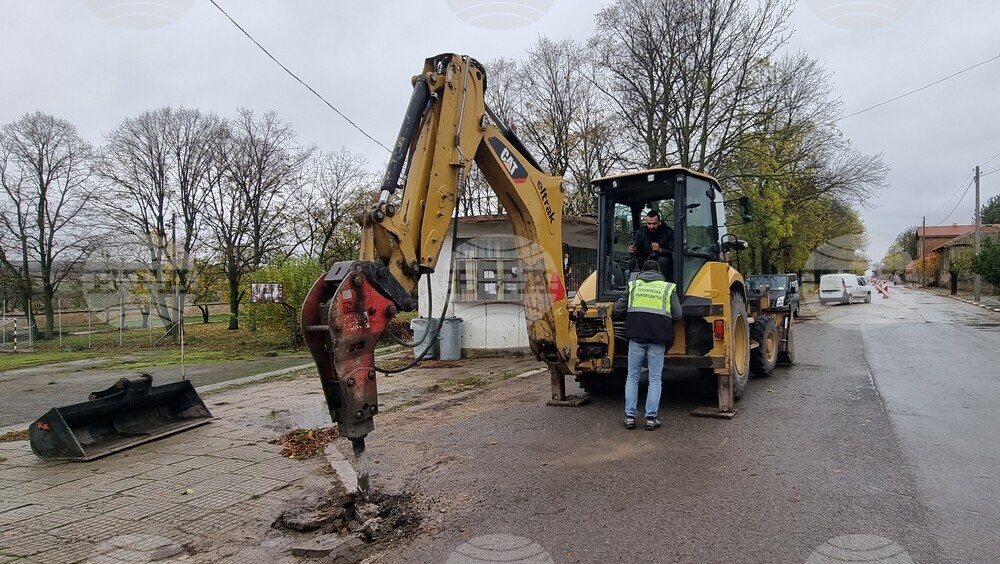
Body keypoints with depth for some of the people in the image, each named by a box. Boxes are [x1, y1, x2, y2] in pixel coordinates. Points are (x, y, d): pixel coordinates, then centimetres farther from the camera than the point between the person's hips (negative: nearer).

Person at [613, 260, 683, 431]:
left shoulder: (633, 284, 11)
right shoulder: (668, 287, 9)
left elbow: (618, 310, 9)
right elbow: (677, 315, 3)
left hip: (636, 335, 1)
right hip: (658, 336, -1)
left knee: (632, 376, 9)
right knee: (655, 378, 7)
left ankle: (630, 416, 8)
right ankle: (651, 418, 5)